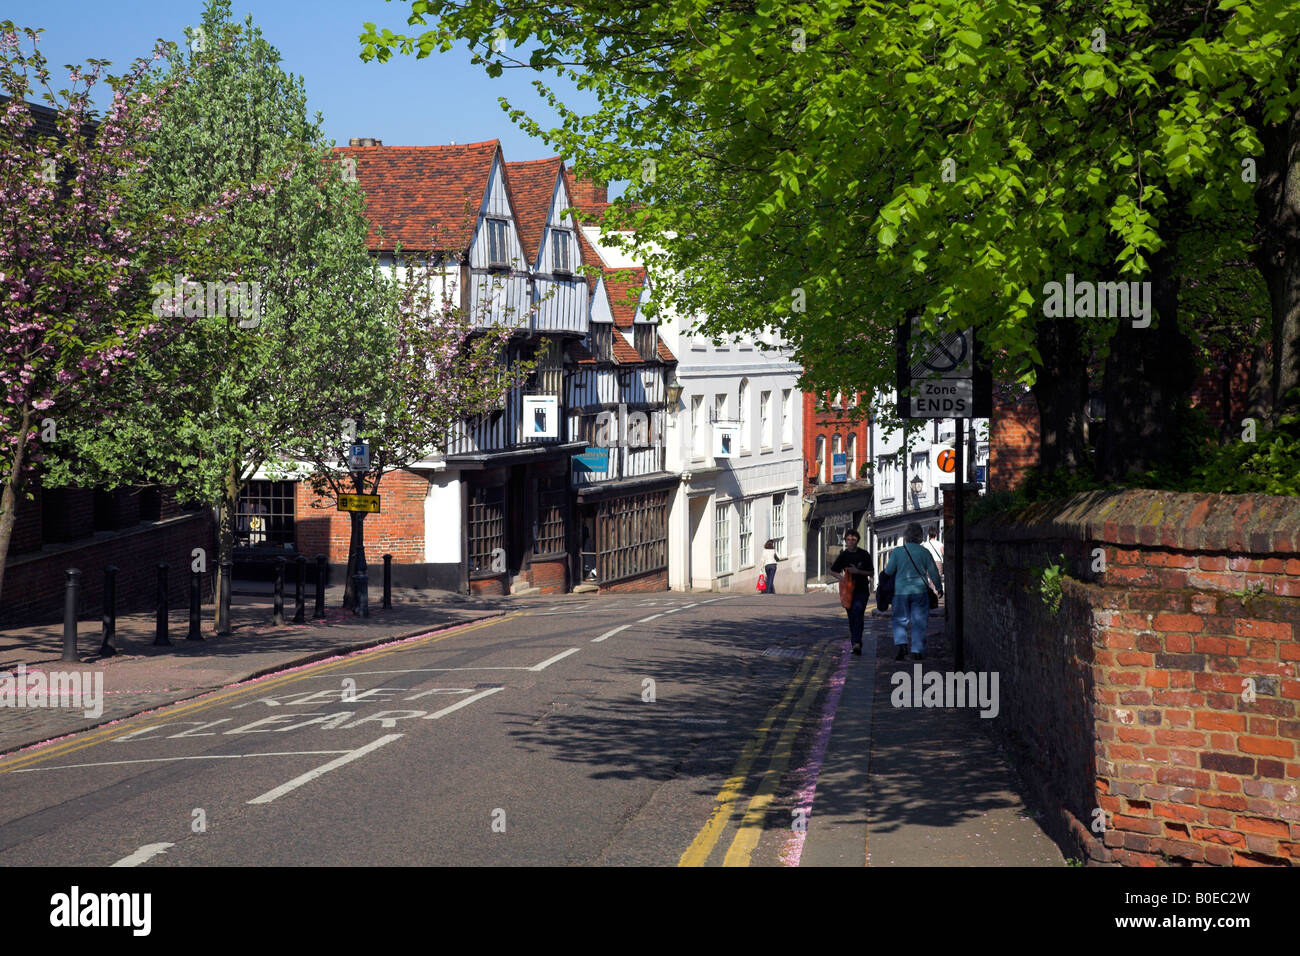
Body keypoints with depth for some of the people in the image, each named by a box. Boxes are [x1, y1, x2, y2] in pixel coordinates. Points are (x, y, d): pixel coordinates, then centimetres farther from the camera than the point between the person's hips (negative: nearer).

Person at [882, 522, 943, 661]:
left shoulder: (897, 551, -3)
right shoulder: (924, 552, -1)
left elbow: (889, 571, -3)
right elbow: (933, 572, 3)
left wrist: (890, 559, 17)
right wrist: (939, 587, 17)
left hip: (901, 591, 0)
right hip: (920, 591, 0)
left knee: (900, 620, 11)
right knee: (919, 622, 6)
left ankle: (900, 643, -11)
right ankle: (917, 651, 3)